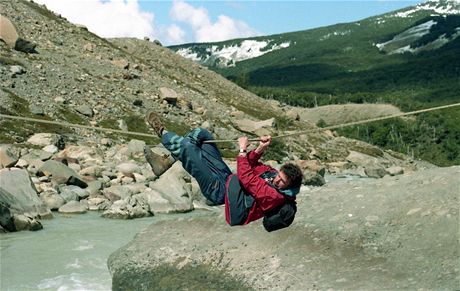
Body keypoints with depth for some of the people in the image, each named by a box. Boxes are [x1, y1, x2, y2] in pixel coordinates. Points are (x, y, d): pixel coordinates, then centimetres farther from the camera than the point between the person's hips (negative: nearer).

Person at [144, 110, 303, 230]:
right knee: (201, 134, 4)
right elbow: (252, 165, 6)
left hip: (220, 190, -9)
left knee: (187, 147, -18)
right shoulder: (274, 174, -3)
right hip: (227, 177, 9)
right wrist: (260, 149, -11)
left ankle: (163, 133, 11)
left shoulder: (273, 195, -27)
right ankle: (166, 162, 9)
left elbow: (246, 179, -29)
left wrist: (243, 150, -24)